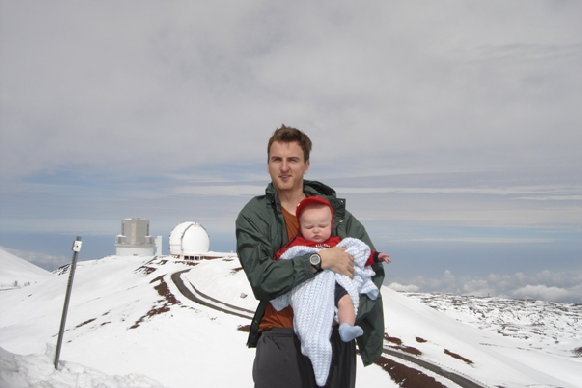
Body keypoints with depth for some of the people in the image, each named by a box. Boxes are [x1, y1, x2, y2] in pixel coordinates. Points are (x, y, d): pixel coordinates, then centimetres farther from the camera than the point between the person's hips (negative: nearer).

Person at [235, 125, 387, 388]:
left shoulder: (335, 210, 6)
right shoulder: (253, 216, -1)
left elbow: (373, 267, 3)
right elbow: (261, 278, -15)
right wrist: (320, 260, -22)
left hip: (336, 339, 2)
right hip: (282, 342, -2)